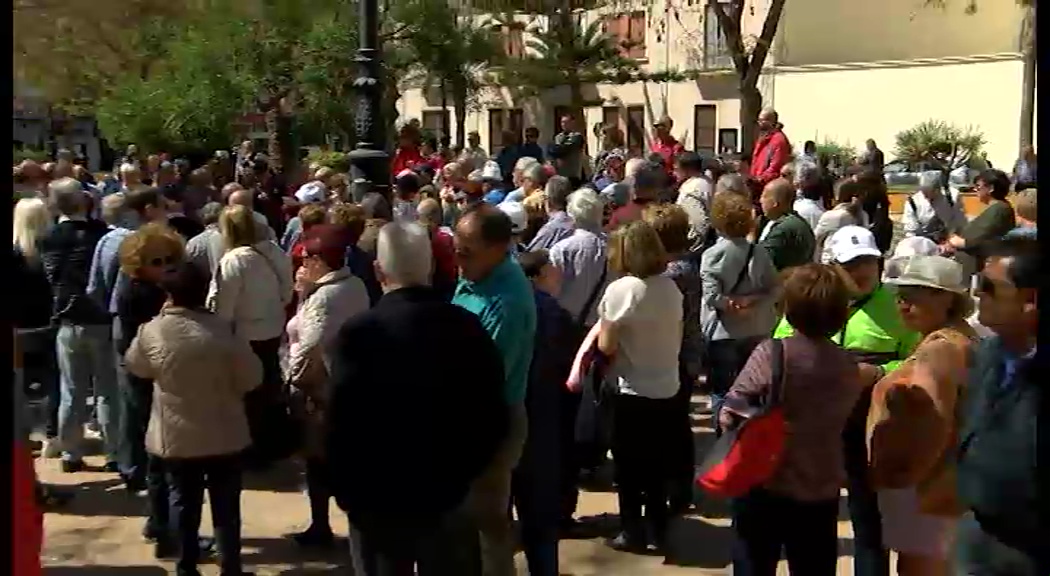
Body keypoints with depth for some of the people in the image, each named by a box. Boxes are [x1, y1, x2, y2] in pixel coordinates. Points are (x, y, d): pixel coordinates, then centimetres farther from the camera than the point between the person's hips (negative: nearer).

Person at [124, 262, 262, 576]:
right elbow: (251, 377, -8)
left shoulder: (153, 331, -14)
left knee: (183, 503, 16)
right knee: (226, 505, 11)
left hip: (177, 436, 1)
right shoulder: (225, 330, -16)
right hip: (224, 435, -1)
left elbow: (135, 366, 7)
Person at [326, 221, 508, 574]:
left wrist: (346, 492, -1)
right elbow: (493, 416, -1)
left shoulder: (357, 333, -16)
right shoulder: (468, 327, -6)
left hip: (378, 499, -2)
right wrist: (464, 473, 11)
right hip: (450, 495, 3)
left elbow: (339, 424, -14)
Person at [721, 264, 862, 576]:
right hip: (821, 492, 4)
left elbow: (730, 415, -15)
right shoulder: (849, 368, -3)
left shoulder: (772, 353, -18)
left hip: (765, 486, -4)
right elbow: (841, 422, 7)